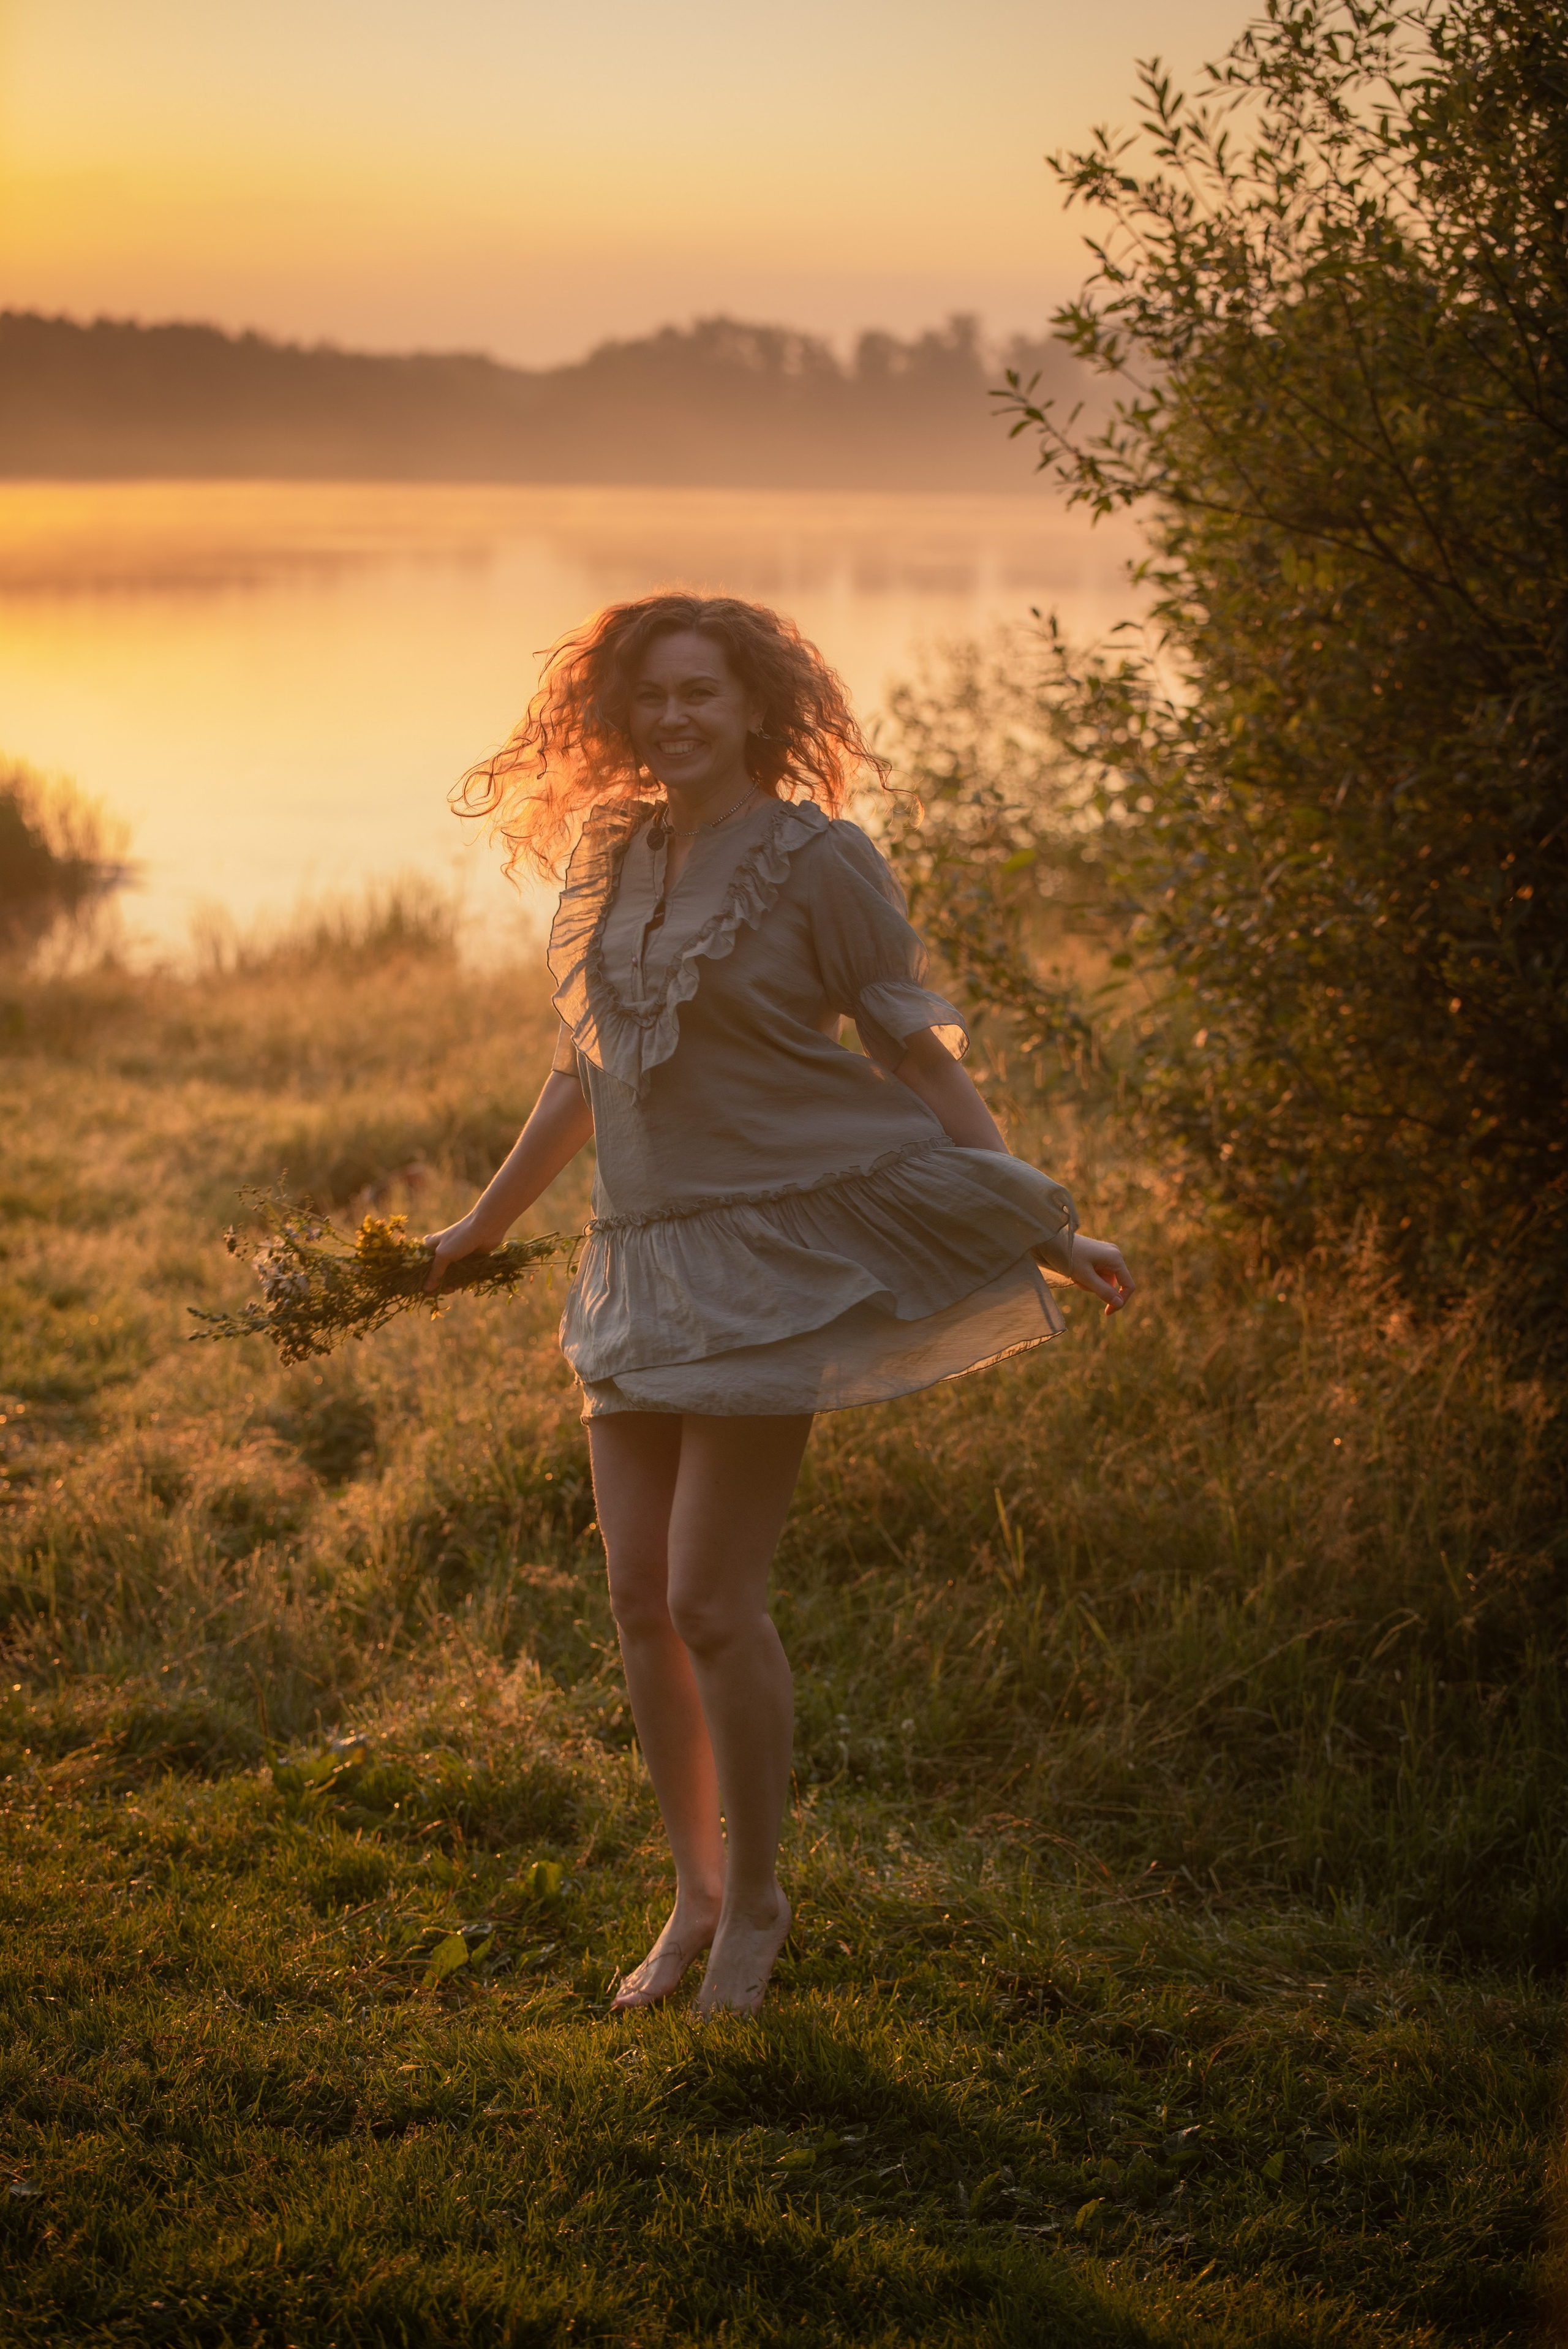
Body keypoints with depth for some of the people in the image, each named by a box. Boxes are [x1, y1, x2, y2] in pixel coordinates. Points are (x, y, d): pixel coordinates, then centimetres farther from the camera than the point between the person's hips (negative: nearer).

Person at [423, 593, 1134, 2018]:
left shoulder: (813, 857, -7)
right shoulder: (617, 859, 11)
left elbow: (918, 1054, -2)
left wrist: (1042, 1230, -3)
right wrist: (485, 1224, 31)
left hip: (779, 1251, -6)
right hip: (645, 1260, 6)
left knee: (711, 1596, -8)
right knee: (640, 1597, 6)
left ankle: (756, 1898, 12)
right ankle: (695, 1896, 22)